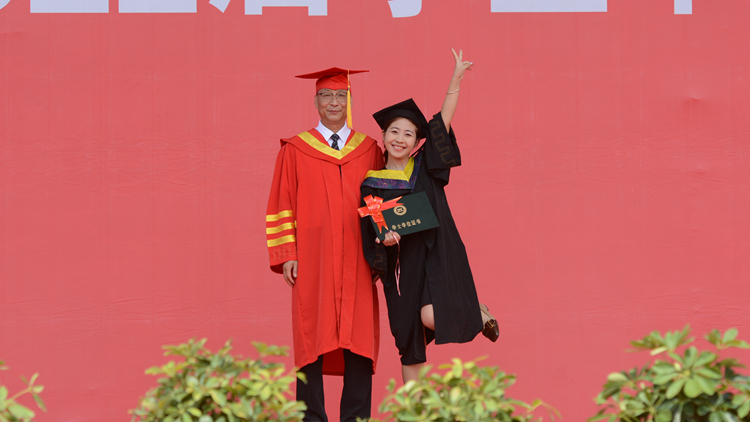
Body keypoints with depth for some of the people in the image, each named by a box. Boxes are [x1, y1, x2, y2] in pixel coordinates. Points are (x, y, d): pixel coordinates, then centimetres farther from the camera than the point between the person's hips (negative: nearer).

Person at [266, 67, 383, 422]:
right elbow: (281, 207, 4)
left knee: (359, 340, -3)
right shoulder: (296, 151, 6)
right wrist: (286, 256, -4)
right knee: (312, 338, -3)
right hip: (311, 259, -1)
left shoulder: (369, 150, 11)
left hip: (356, 262, 1)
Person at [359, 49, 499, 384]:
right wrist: (384, 239, -18)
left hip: (435, 253, -2)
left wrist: (456, 80, -6)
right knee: (408, 337, 4)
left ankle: (479, 315, 9)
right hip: (400, 262, 2)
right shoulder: (372, 184, 4)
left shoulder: (425, 166, 3)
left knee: (431, 316, -23)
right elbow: (369, 231, 4)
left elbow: (443, 122, -2)